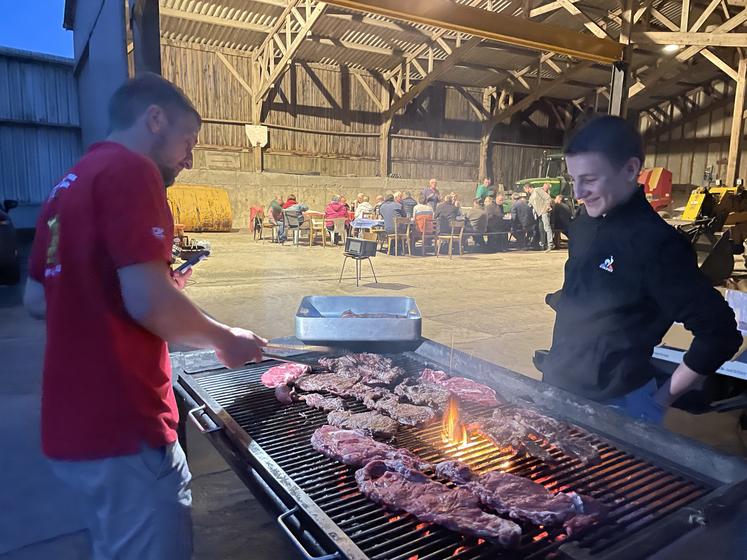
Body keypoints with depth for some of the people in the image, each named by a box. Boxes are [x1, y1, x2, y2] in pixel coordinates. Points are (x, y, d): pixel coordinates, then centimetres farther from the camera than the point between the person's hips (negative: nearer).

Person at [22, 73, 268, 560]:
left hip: (74, 425, 9)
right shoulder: (129, 170, -15)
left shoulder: (69, 185, 14)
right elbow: (149, 303, -24)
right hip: (121, 429, -9)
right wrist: (225, 339, -8)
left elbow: (37, 300, 19)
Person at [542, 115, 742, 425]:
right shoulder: (584, 223, 1)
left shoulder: (656, 243, -21)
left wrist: (662, 399, -13)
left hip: (616, 407, -7)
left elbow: (719, 332, -18)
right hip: (559, 388, 7)